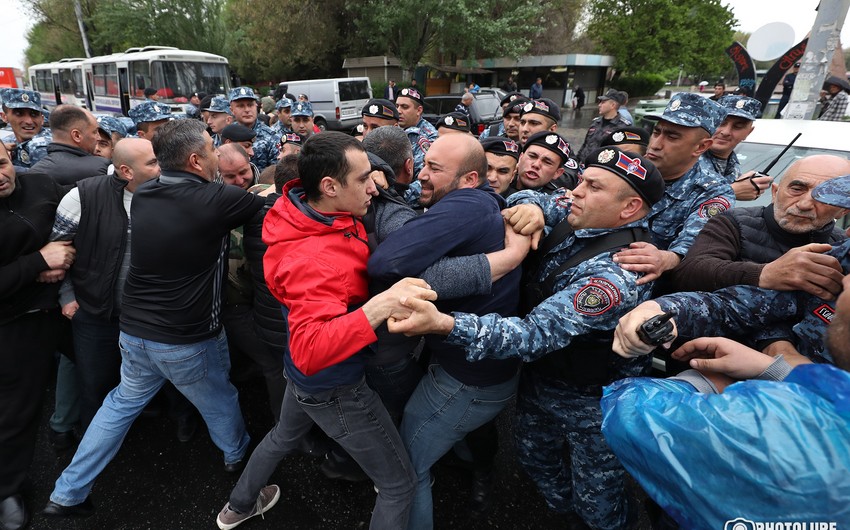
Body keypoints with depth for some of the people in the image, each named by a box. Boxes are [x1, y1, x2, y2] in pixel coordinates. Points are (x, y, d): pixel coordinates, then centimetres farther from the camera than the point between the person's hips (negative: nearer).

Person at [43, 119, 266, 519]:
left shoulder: (142, 196, -2)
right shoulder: (215, 200, -22)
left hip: (134, 331, 6)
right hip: (187, 341, -5)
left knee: (123, 402, 26)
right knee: (219, 401, 21)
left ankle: (67, 493, 35)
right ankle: (237, 455, 47)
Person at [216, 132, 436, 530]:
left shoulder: (306, 207, -10)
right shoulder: (314, 259, -37)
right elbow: (310, 350, -46)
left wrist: (365, 190, -6)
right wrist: (380, 307, -54)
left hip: (304, 375, 9)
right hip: (333, 387, -9)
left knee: (284, 437, 38)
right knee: (399, 483, 10)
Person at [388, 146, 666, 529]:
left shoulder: (618, 273, -33)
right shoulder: (583, 220, -9)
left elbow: (537, 334, -40)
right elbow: (536, 200, 4)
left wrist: (444, 324, -52)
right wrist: (530, 205, -23)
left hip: (591, 401, -8)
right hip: (540, 376, 8)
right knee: (533, 455, 29)